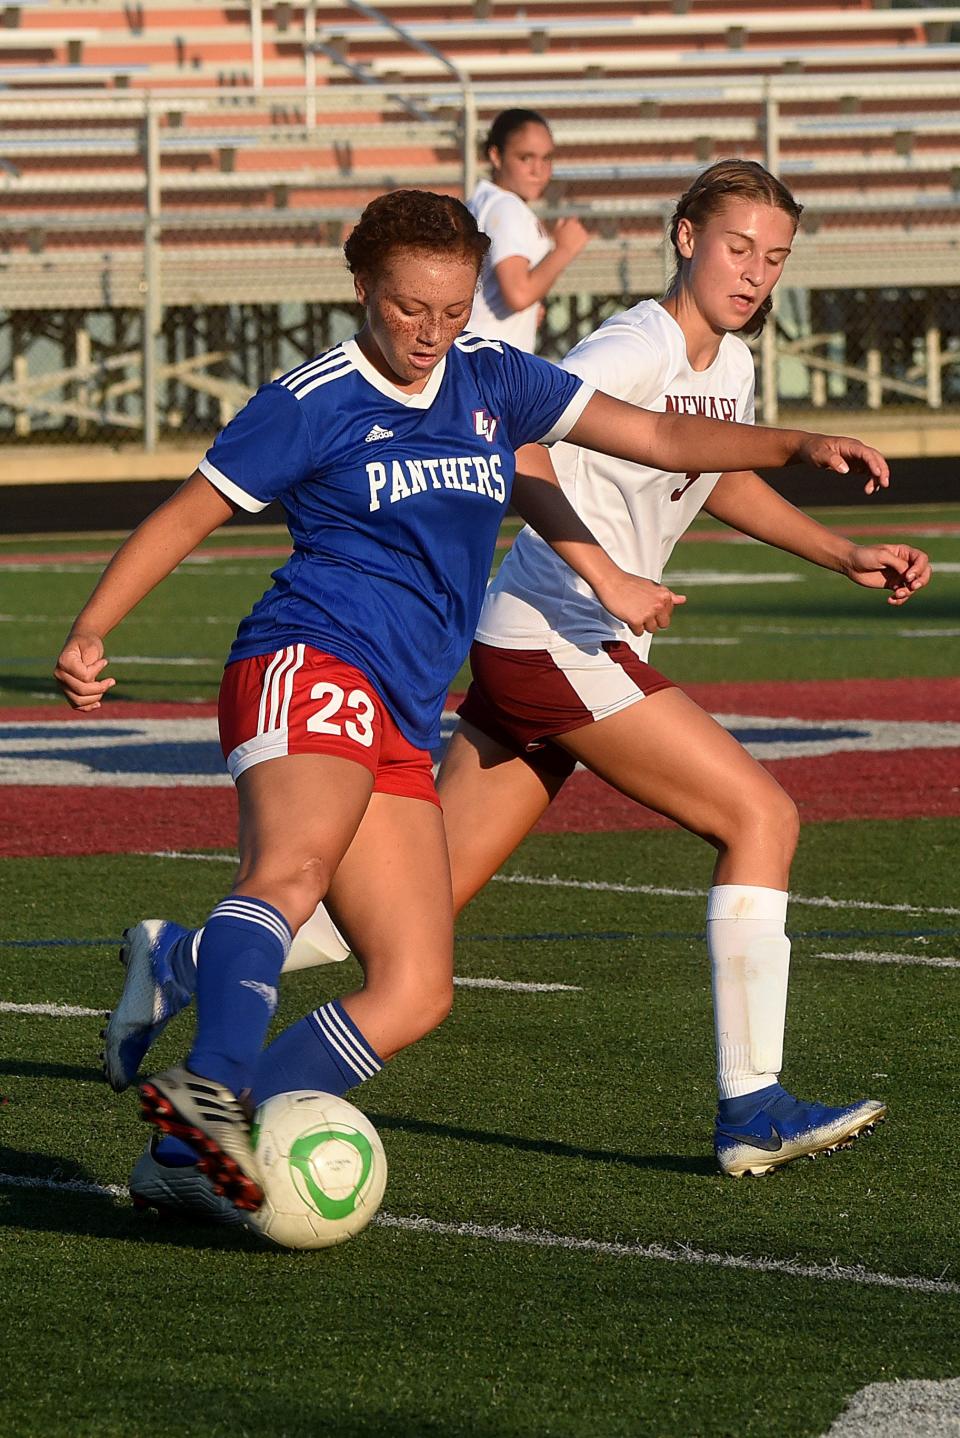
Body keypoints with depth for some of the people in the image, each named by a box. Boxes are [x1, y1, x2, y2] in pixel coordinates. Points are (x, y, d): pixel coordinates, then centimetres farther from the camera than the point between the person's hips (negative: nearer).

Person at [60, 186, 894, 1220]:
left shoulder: (490, 380, 16)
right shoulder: (316, 401, 0)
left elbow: (662, 438, 18)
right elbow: (187, 513, 2)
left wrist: (800, 445, 6)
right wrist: (90, 631, -9)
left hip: (403, 728, 7)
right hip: (313, 664, -7)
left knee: (415, 993, -7)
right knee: (294, 866, -38)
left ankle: (195, 1154, -8)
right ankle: (212, 1088, -58)